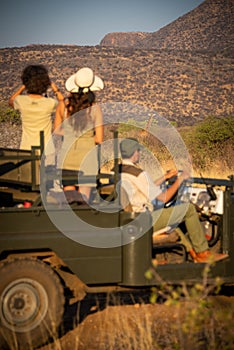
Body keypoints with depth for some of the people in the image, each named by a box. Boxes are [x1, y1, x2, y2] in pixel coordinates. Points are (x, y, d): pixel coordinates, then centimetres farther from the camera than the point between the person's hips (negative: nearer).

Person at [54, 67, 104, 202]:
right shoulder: (95, 109, -12)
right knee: (84, 194, 9)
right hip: (87, 154, -2)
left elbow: (56, 131, 8)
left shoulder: (63, 106, -5)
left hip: (66, 154, 2)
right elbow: (99, 140, -10)